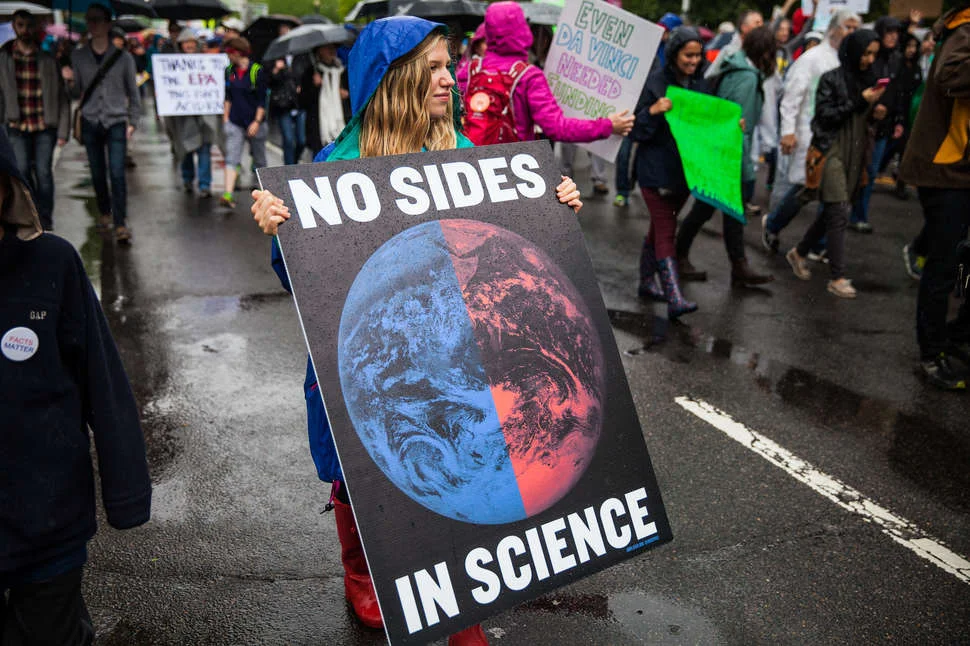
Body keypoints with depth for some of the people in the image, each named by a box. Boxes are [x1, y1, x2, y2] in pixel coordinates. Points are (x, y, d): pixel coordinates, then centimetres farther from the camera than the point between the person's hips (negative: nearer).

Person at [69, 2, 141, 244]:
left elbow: (133, 92, 6)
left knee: (117, 174, -11)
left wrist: (133, 121, 2)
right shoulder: (78, 57, 5)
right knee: (97, 173, 10)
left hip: (117, 122, -2)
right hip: (90, 122, 3)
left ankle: (120, 224, -10)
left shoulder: (123, 57, 0)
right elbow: (76, 89, 8)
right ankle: (104, 212, 29)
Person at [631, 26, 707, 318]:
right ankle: (674, 299, -14)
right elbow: (636, 130, -10)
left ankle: (647, 283, 30)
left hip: (686, 169, 6)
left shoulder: (700, 83, 8)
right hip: (656, 170, -6)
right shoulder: (655, 82, -10)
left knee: (660, 227, 17)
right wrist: (653, 111, -28)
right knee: (666, 231, -10)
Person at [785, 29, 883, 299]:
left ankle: (799, 252, 31)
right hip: (833, 150, -7)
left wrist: (876, 111, -1)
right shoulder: (831, 79, -6)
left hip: (856, 153, 7)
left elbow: (866, 119, 20)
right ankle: (837, 278, -6)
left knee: (831, 211, 11)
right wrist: (859, 102, -14)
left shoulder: (869, 79, 12)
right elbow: (825, 115, -11)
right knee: (839, 213, -10)